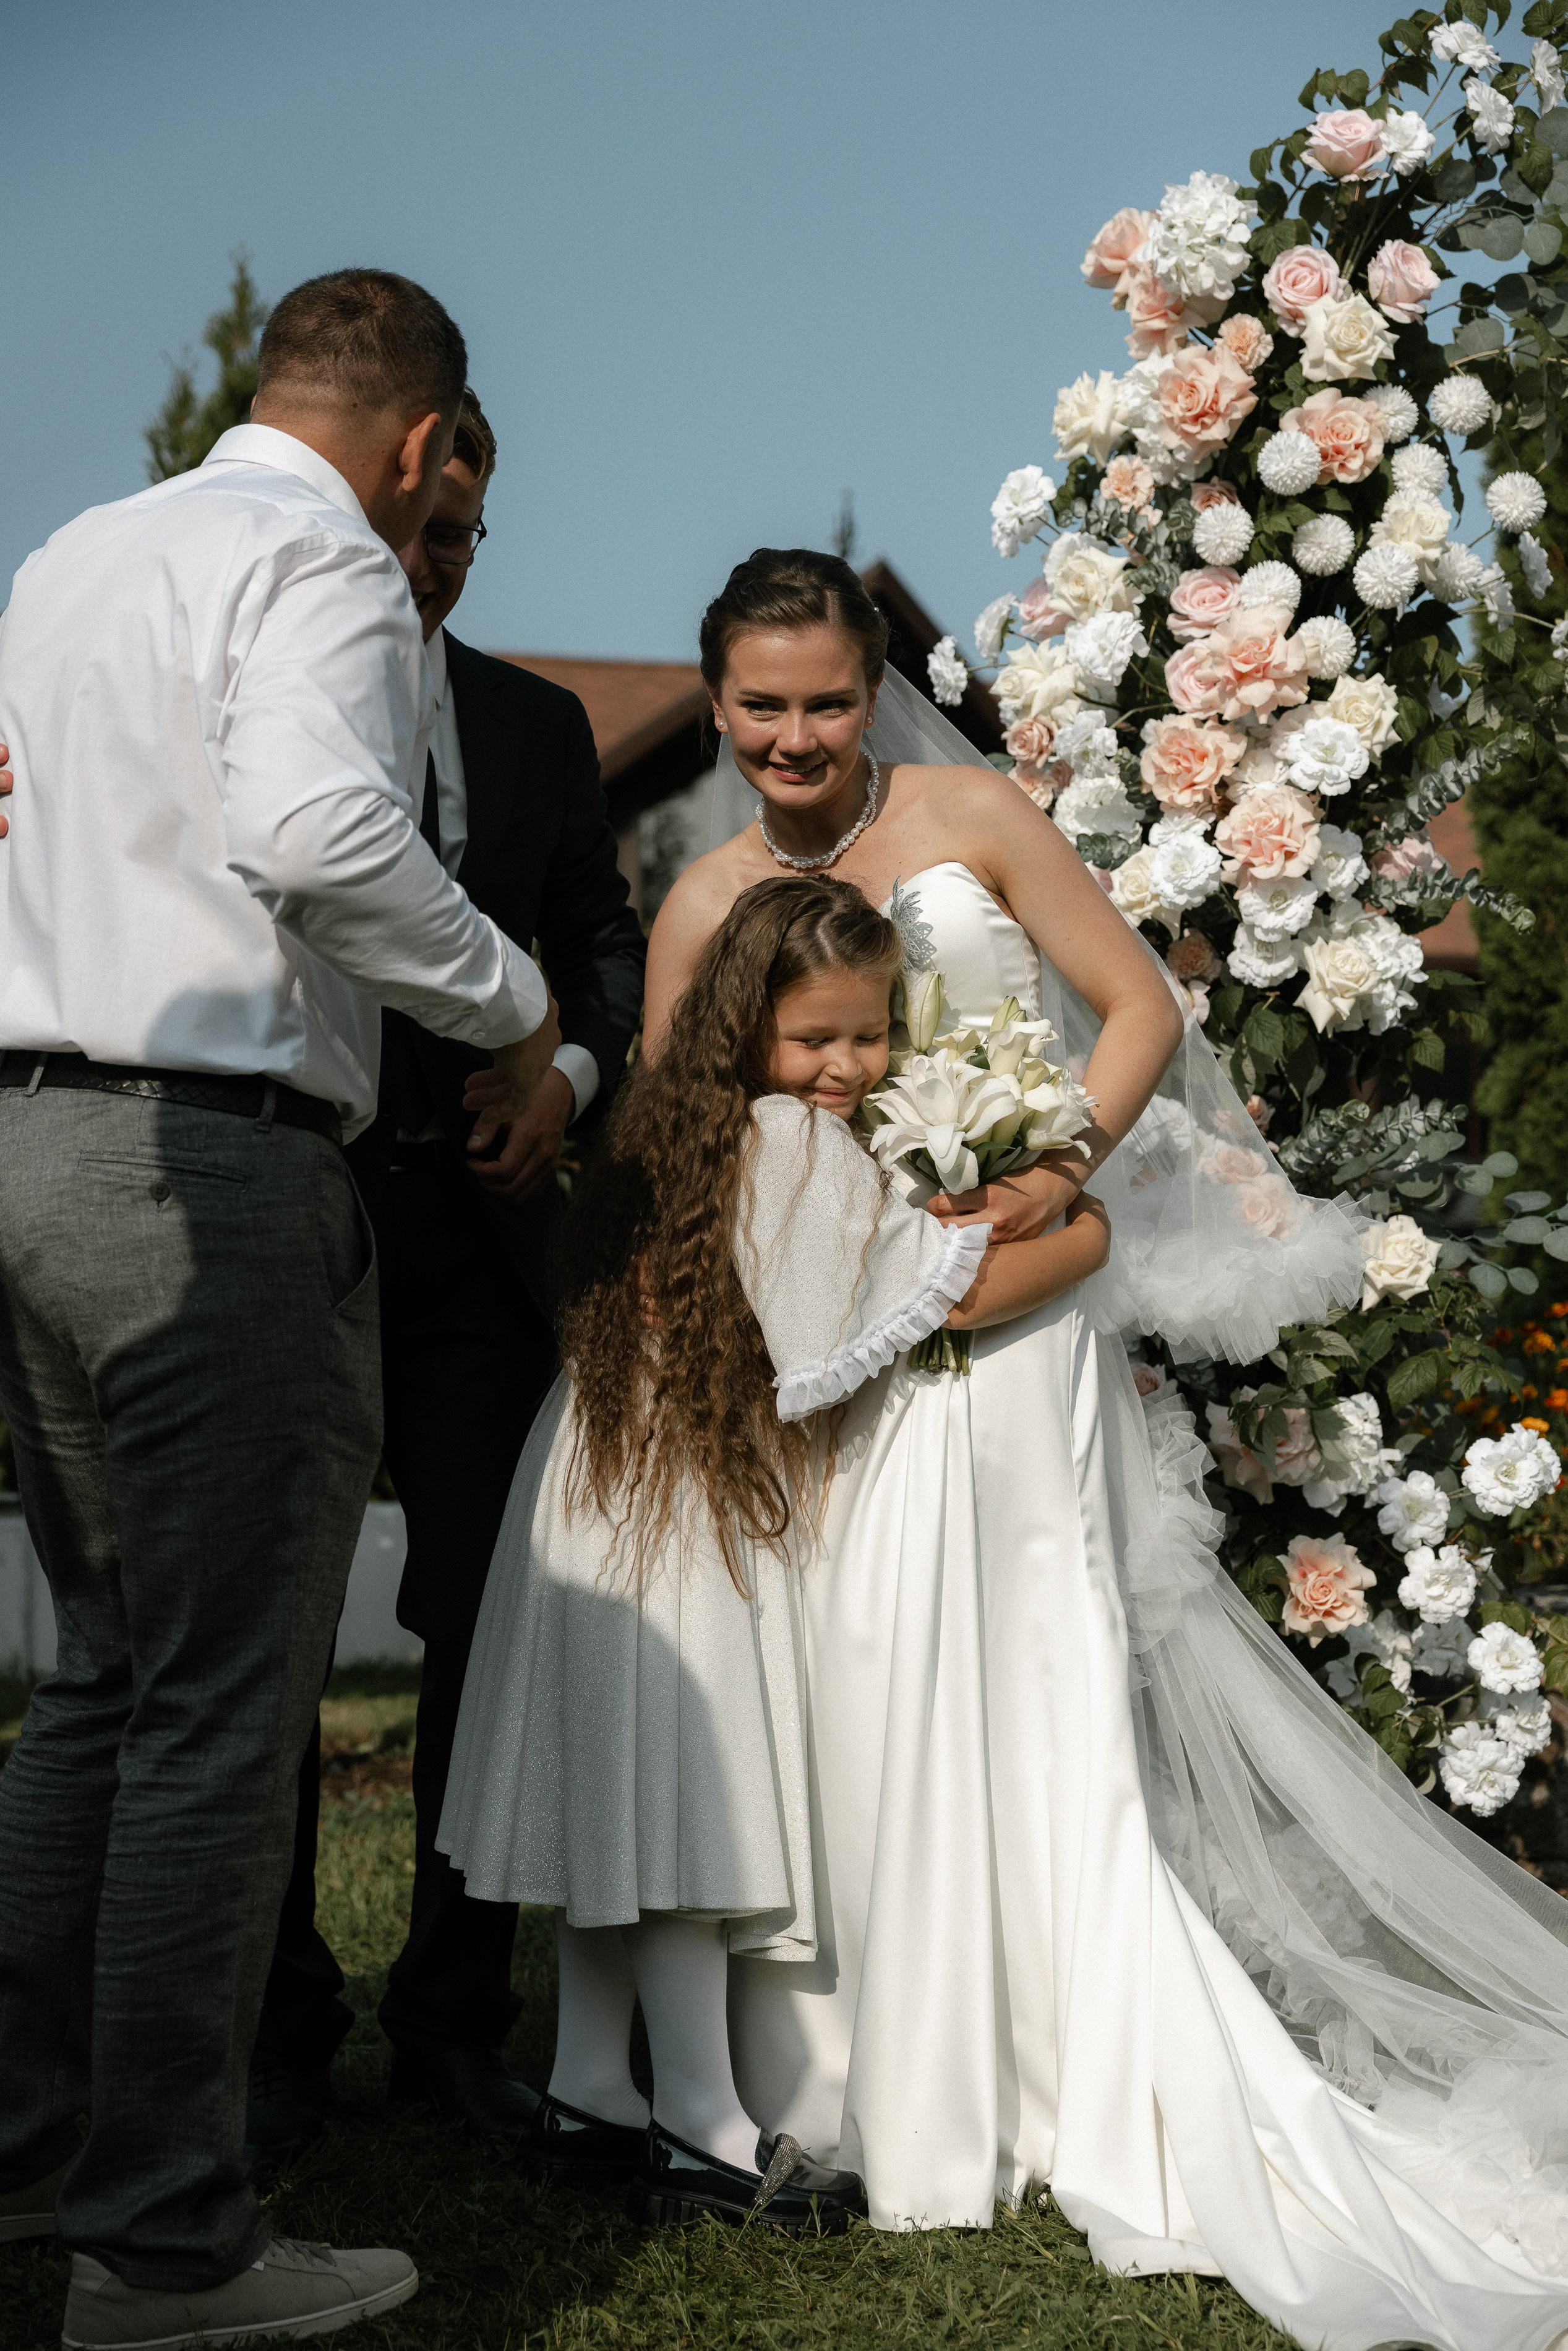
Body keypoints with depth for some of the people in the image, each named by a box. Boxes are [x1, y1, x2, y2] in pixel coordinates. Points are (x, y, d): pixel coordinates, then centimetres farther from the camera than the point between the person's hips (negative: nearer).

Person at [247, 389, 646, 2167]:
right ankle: (277, 2032, 13)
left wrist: (573, 1072, -3)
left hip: (476, 1220, 3)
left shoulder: (539, 724, 15)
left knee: (487, 1622, 4)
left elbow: (605, 941, 16)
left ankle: (455, 2016, 16)